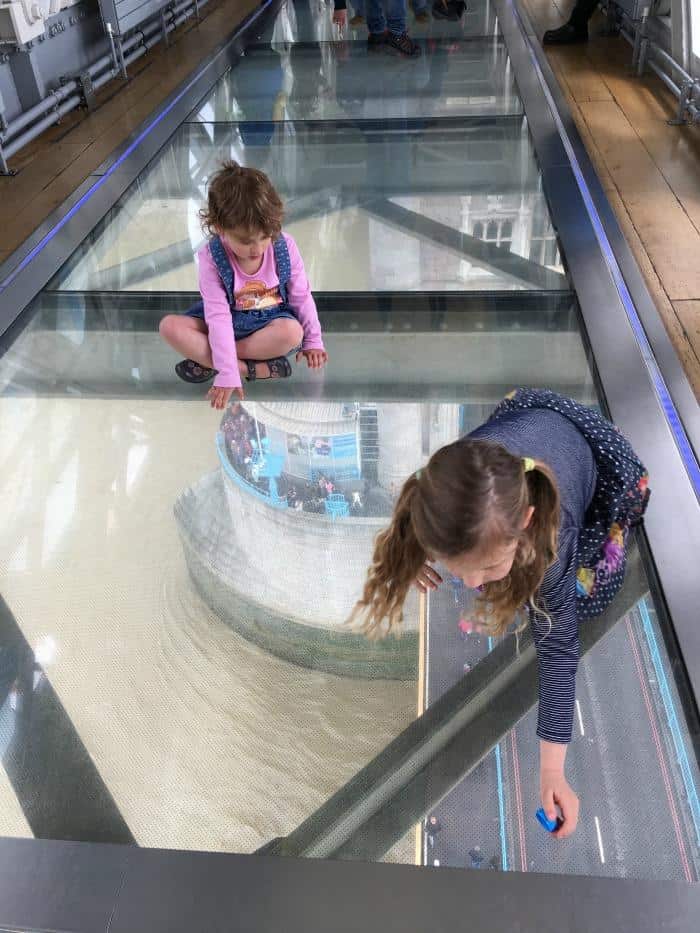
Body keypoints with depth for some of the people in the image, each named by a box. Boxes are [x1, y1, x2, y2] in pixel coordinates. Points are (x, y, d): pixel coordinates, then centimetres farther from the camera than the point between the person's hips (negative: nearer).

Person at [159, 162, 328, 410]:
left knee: (293, 333, -36)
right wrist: (228, 375, -32)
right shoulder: (211, 257, -22)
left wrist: (313, 341, 1)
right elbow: (218, 317, -26)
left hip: (270, 322, 0)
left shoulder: (285, 246, -18)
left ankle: (206, 361, -23)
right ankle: (256, 369, -30)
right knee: (170, 327, -24)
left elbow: (302, 296, -5)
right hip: (229, 323, 0)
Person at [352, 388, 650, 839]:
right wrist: (414, 555, -22)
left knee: (582, 597, 5)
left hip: (604, 467, -3)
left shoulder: (550, 540, -46)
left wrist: (553, 769, -29)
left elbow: (559, 648, -33)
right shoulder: (445, 486, -40)